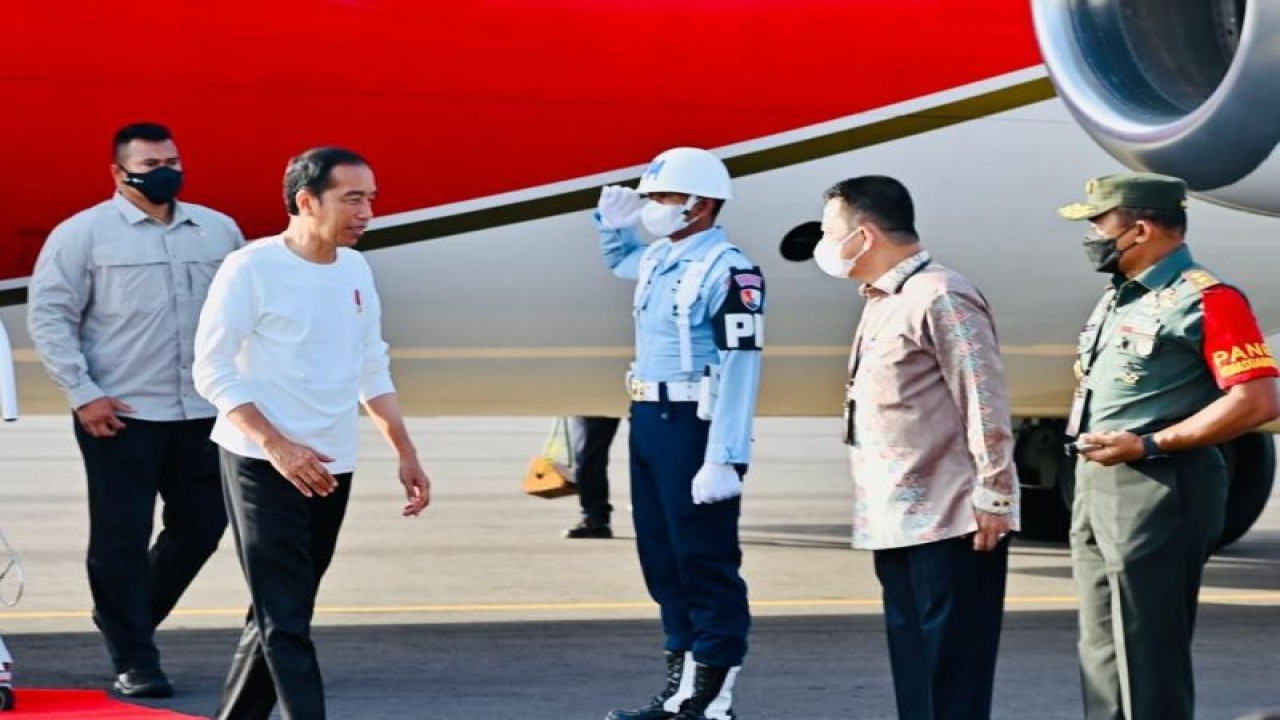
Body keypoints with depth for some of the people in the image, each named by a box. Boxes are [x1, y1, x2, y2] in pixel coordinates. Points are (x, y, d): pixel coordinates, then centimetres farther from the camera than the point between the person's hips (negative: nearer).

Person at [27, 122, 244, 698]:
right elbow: (48, 316, -4)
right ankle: (134, 661, 6)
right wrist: (83, 393, -11)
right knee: (121, 540, -2)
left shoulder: (219, 231, 10)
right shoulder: (83, 234, -2)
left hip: (203, 413, 5)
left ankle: (125, 617, 30)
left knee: (200, 526, 9)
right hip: (119, 415, -4)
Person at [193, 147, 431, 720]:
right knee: (285, 621, -10)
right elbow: (213, 371, -13)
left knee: (281, 615, 13)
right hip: (262, 466, -7)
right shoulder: (251, 269, -12)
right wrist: (276, 445, -22)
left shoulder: (355, 269, 9)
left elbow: (373, 370, 18)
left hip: (330, 468, 7)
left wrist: (405, 453, 12)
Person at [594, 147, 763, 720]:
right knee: (662, 559, 14)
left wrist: (724, 459, -26)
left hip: (695, 425, -10)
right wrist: (612, 220, 17)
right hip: (648, 420, 10)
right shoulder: (658, 258, 12)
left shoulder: (727, 270, -16)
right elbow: (618, 258, 39)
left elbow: (740, 368, -21)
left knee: (707, 564, -4)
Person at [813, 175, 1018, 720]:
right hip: (897, 522, 10)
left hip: (951, 522, -10)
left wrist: (992, 497, -18)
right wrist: (875, 510, 18)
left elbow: (985, 400, -17)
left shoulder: (939, 297, -14)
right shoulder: (883, 301, 16)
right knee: (914, 670, 12)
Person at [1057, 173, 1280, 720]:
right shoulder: (1117, 299, 17)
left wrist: (1149, 445, -21)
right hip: (1096, 489, 10)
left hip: (1156, 493, -10)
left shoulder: (1205, 299, -13)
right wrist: (1088, 445, 10)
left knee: (1148, 654, -8)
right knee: (1103, 652, 13)